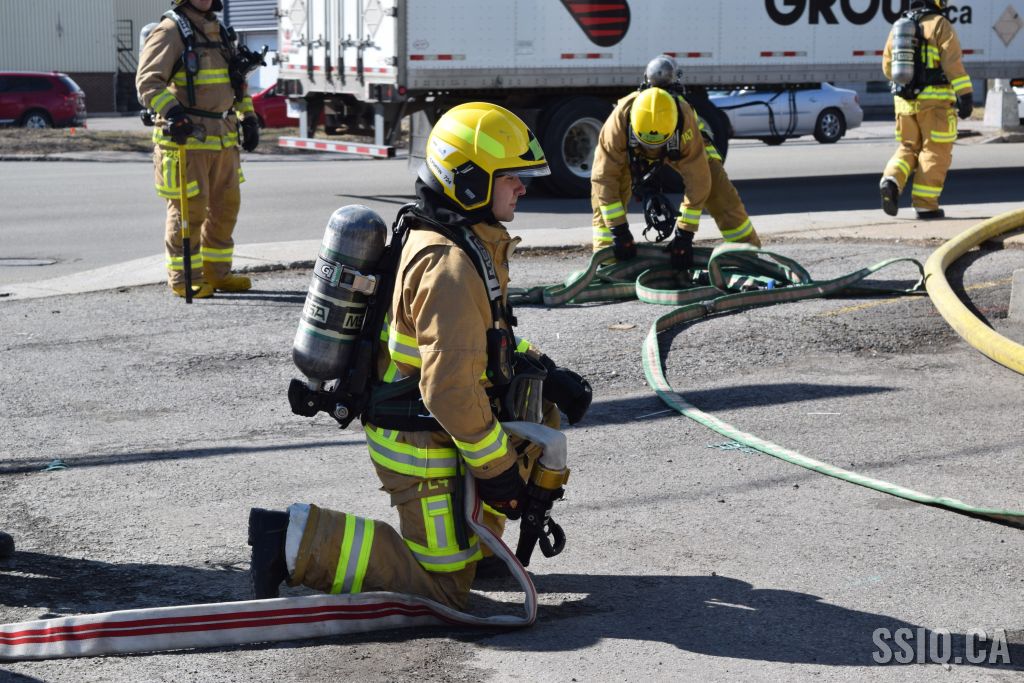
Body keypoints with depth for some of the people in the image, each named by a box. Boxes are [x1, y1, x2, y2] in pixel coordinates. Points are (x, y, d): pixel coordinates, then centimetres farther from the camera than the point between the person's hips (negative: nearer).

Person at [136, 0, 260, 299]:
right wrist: (172, 112, -32)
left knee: (226, 205, 13)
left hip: (223, 137, 8)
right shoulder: (170, 31, -9)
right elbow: (147, 81, -18)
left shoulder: (219, 32, 17)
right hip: (186, 138, -8)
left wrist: (248, 117, 21)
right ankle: (182, 278, 6)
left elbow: (237, 78, 28)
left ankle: (216, 272, 24)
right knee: (189, 209, -4)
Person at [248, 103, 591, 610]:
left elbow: (485, 339, 22)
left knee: (551, 402, 20)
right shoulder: (451, 267, -25)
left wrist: (544, 371, 9)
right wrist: (496, 467, -21)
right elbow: (450, 387, -30)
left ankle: (474, 542, 22)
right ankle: (299, 541, -3)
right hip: (425, 447, -10)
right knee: (442, 587, -1)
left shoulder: (463, 245, 8)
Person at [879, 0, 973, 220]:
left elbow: (888, 65, 17)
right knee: (935, 152, 2)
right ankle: (925, 205, 1)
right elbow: (953, 63, -15)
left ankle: (891, 181, -10)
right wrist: (965, 95, -17)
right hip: (935, 99, -5)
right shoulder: (940, 25, -6)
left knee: (909, 148, 16)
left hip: (906, 100, 5)